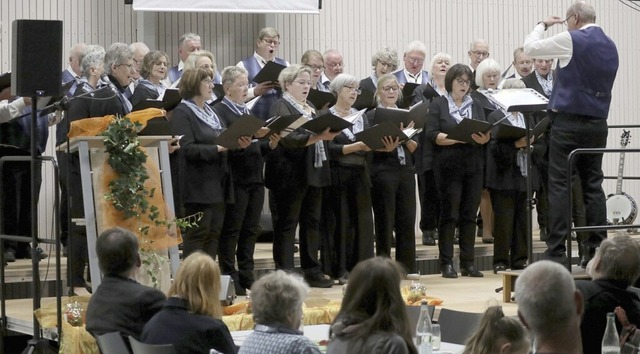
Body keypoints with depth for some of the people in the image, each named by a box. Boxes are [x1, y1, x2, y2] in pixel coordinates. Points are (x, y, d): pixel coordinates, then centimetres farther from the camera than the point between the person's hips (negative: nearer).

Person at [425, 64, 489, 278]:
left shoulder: (475, 105, 14)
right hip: (448, 166, -4)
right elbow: (432, 134, -8)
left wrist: (483, 138, -13)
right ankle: (446, 263, 0)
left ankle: (468, 263, 9)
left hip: (473, 166, 4)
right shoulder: (438, 105, 2)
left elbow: (486, 133, 10)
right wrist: (458, 138, -19)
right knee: (449, 214, -3)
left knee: (469, 214, 5)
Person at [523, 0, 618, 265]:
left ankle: (556, 253, -8)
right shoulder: (610, 47, 12)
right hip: (597, 123, 6)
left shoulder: (571, 40, -9)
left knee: (560, 185, -5)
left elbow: (530, 48, 0)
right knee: (593, 185, 9)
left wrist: (542, 25, 16)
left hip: (568, 122, -6)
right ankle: (597, 250, 6)